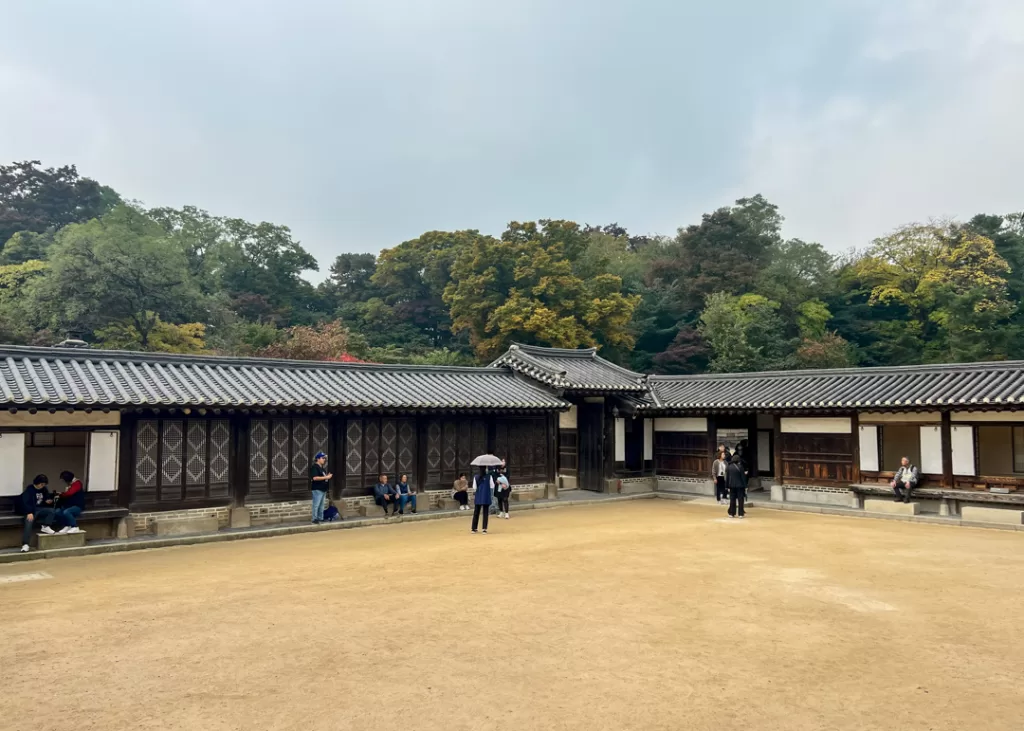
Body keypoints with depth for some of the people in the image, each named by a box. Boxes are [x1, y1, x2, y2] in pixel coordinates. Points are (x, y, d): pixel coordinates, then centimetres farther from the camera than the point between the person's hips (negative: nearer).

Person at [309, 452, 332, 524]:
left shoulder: (323, 468, 17)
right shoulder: (314, 467, -12)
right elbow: (315, 478, -23)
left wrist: (328, 476, 9)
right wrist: (325, 477, -21)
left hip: (323, 489, 9)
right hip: (317, 489, -9)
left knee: (321, 505, 12)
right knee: (316, 505, -6)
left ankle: (320, 518, 18)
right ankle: (315, 520, -2)